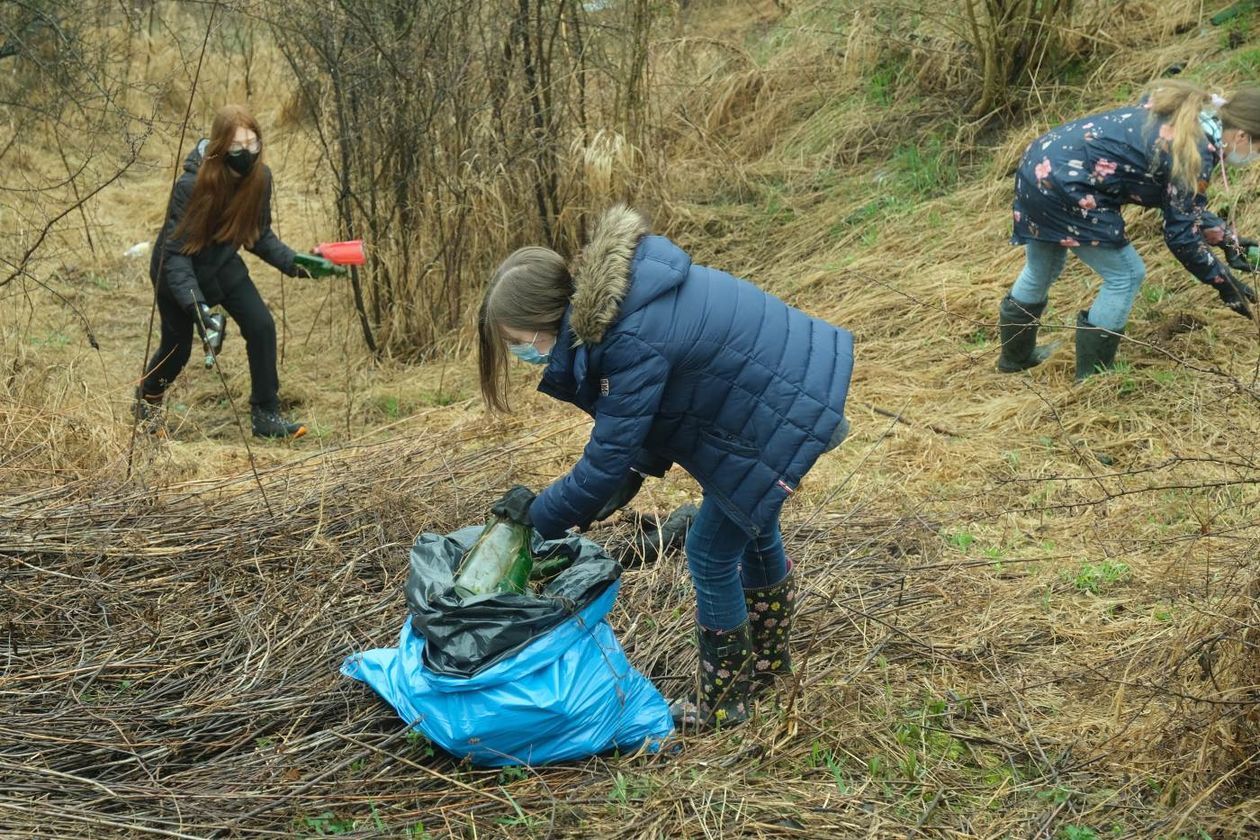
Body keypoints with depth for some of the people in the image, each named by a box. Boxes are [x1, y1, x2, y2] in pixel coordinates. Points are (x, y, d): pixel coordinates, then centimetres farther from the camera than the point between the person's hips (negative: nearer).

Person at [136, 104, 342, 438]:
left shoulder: (259, 177, -16)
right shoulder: (191, 185, -33)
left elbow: (260, 235, -1)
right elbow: (174, 252, -30)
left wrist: (294, 263, -17)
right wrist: (196, 305, -39)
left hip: (223, 264, 4)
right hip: (179, 270, -4)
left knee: (262, 326, -12)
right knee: (177, 347, 7)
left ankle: (266, 415, -2)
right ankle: (147, 398, 40)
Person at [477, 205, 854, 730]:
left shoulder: (631, 342, -30)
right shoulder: (607, 295, -3)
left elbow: (609, 457, -23)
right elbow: (645, 413, 9)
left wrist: (540, 514, -9)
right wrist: (624, 484, 5)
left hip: (785, 410, -10)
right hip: (786, 376, 10)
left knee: (712, 552, 1)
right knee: (752, 528, 25)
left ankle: (721, 703, 19)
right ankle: (767, 663, 46)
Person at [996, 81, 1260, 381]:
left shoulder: (1182, 111, 13)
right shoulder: (1195, 153, -14)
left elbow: (1184, 207, 24)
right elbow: (1181, 235, -7)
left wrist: (1227, 239, 27)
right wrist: (1223, 281, 5)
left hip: (1040, 163, 10)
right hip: (1063, 186, -10)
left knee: (1041, 272, 27)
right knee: (1126, 275, 4)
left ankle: (1016, 356, 46)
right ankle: (1092, 375, 16)